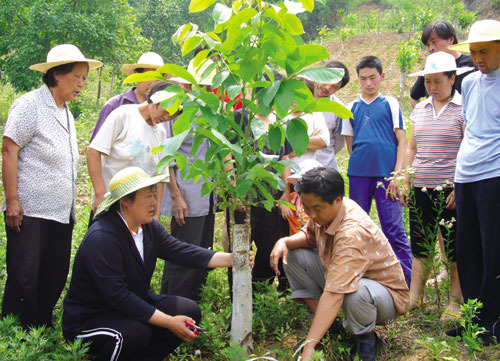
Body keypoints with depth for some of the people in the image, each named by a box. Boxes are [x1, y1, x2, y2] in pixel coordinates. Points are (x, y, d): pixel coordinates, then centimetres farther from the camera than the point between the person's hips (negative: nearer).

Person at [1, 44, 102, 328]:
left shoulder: (66, 112, 17)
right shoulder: (30, 104, -7)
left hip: (61, 213, 8)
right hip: (30, 210, -8)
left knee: (56, 279, 10)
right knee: (24, 279, -4)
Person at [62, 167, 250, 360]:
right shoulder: (101, 238, -28)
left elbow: (180, 250, -3)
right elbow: (117, 295, -31)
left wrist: (230, 259, -15)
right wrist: (169, 322, -30)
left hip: (134, 306, 9)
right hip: (88, 321, -9)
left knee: (190, 311, -5)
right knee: (137, 333, -36)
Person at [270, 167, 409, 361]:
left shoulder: (353, 232, -36)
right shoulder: (324, 208, -10)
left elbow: (334, 293, -44)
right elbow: (309, 236, 13)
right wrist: (284, 242, -12)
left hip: (386, 294, -8)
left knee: (355, 292, -44)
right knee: (292, 256, -5)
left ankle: (365, 338, -9)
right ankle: (328, 327, 0)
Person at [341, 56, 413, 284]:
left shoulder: (390, 104, 4)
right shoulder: (351, 108, 11)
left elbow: (402, 141, 1)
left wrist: (397, 174, -8)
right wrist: (360, 161, 4)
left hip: (386, 174, -3)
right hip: (358, 175, 3)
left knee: (394, 229, -6)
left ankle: (408, 281, -3)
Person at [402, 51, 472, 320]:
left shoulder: (463, 109, -4)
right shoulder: (420, 110, 12)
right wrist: (405, 183, 12)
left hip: (449, 188, -5)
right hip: (421, 188, 5)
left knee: (454, 247, 1)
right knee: (420, 245, 10)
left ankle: (456, 303, 11)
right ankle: (414, 296, 18)